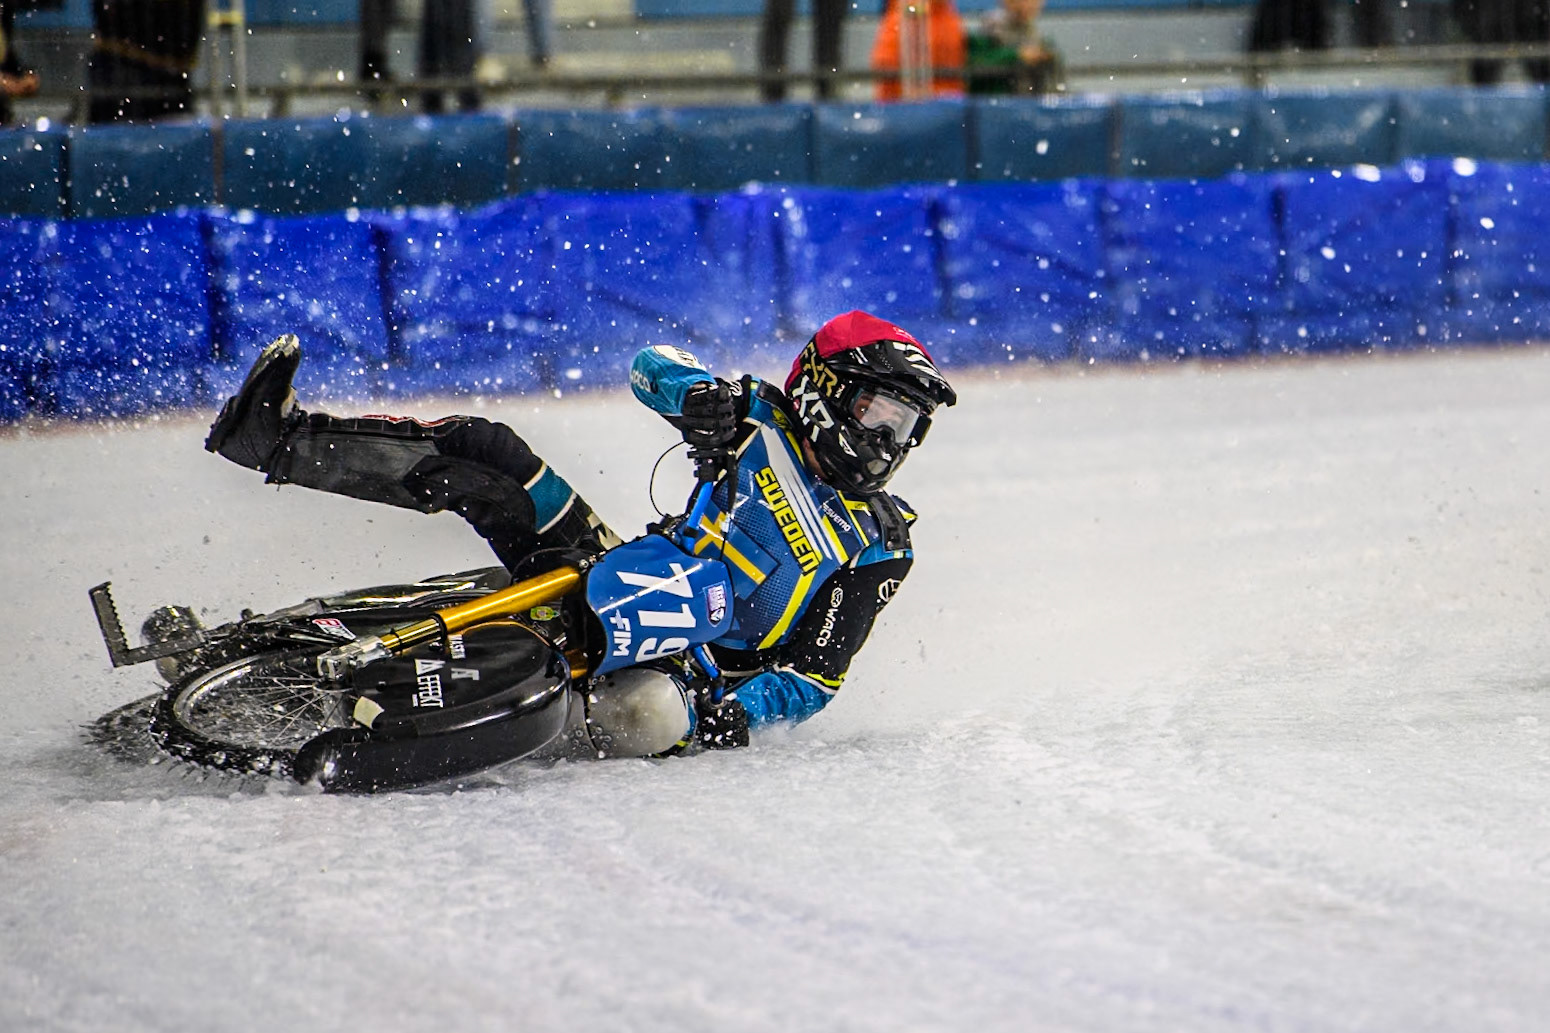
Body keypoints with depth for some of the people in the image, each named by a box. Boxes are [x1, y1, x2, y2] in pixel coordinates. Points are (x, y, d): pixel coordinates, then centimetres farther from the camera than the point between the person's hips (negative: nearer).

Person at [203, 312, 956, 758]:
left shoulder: (879, 552, 0)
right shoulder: (764, 421, 10)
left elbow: (815, 679, -5)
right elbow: (652, 366, 6)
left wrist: (738, 715, -25)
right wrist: (703, 395, -18)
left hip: (698, 666, -5)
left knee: (653, 716, -46)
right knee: (478, 450, -10)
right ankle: (281, 440, -17)